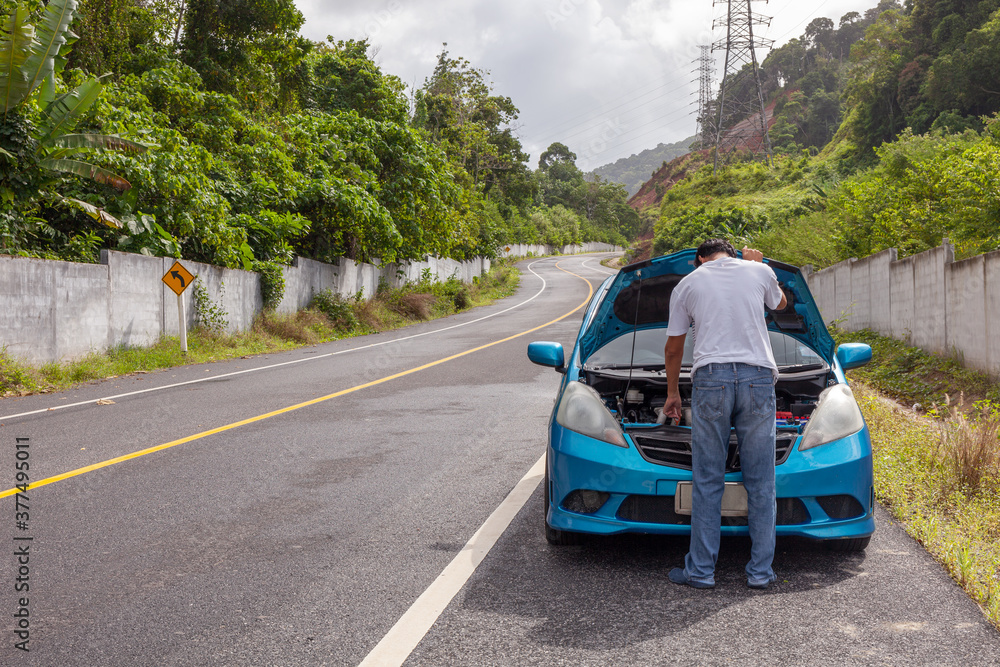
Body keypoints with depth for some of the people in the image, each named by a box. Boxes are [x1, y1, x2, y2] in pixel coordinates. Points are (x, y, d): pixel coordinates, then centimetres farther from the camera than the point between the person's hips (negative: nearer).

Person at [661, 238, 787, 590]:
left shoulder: (688, 284, 14)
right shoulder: (759, 272, 14)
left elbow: (673, 348, 20)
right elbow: (780, 303, 37)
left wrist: (672, 393, 32)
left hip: (710, 378, -1)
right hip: (758, 377, 1)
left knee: (707, 481, 3)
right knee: (761, 481, 6)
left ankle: (701, 570, 5)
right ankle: (760, 571, 9)